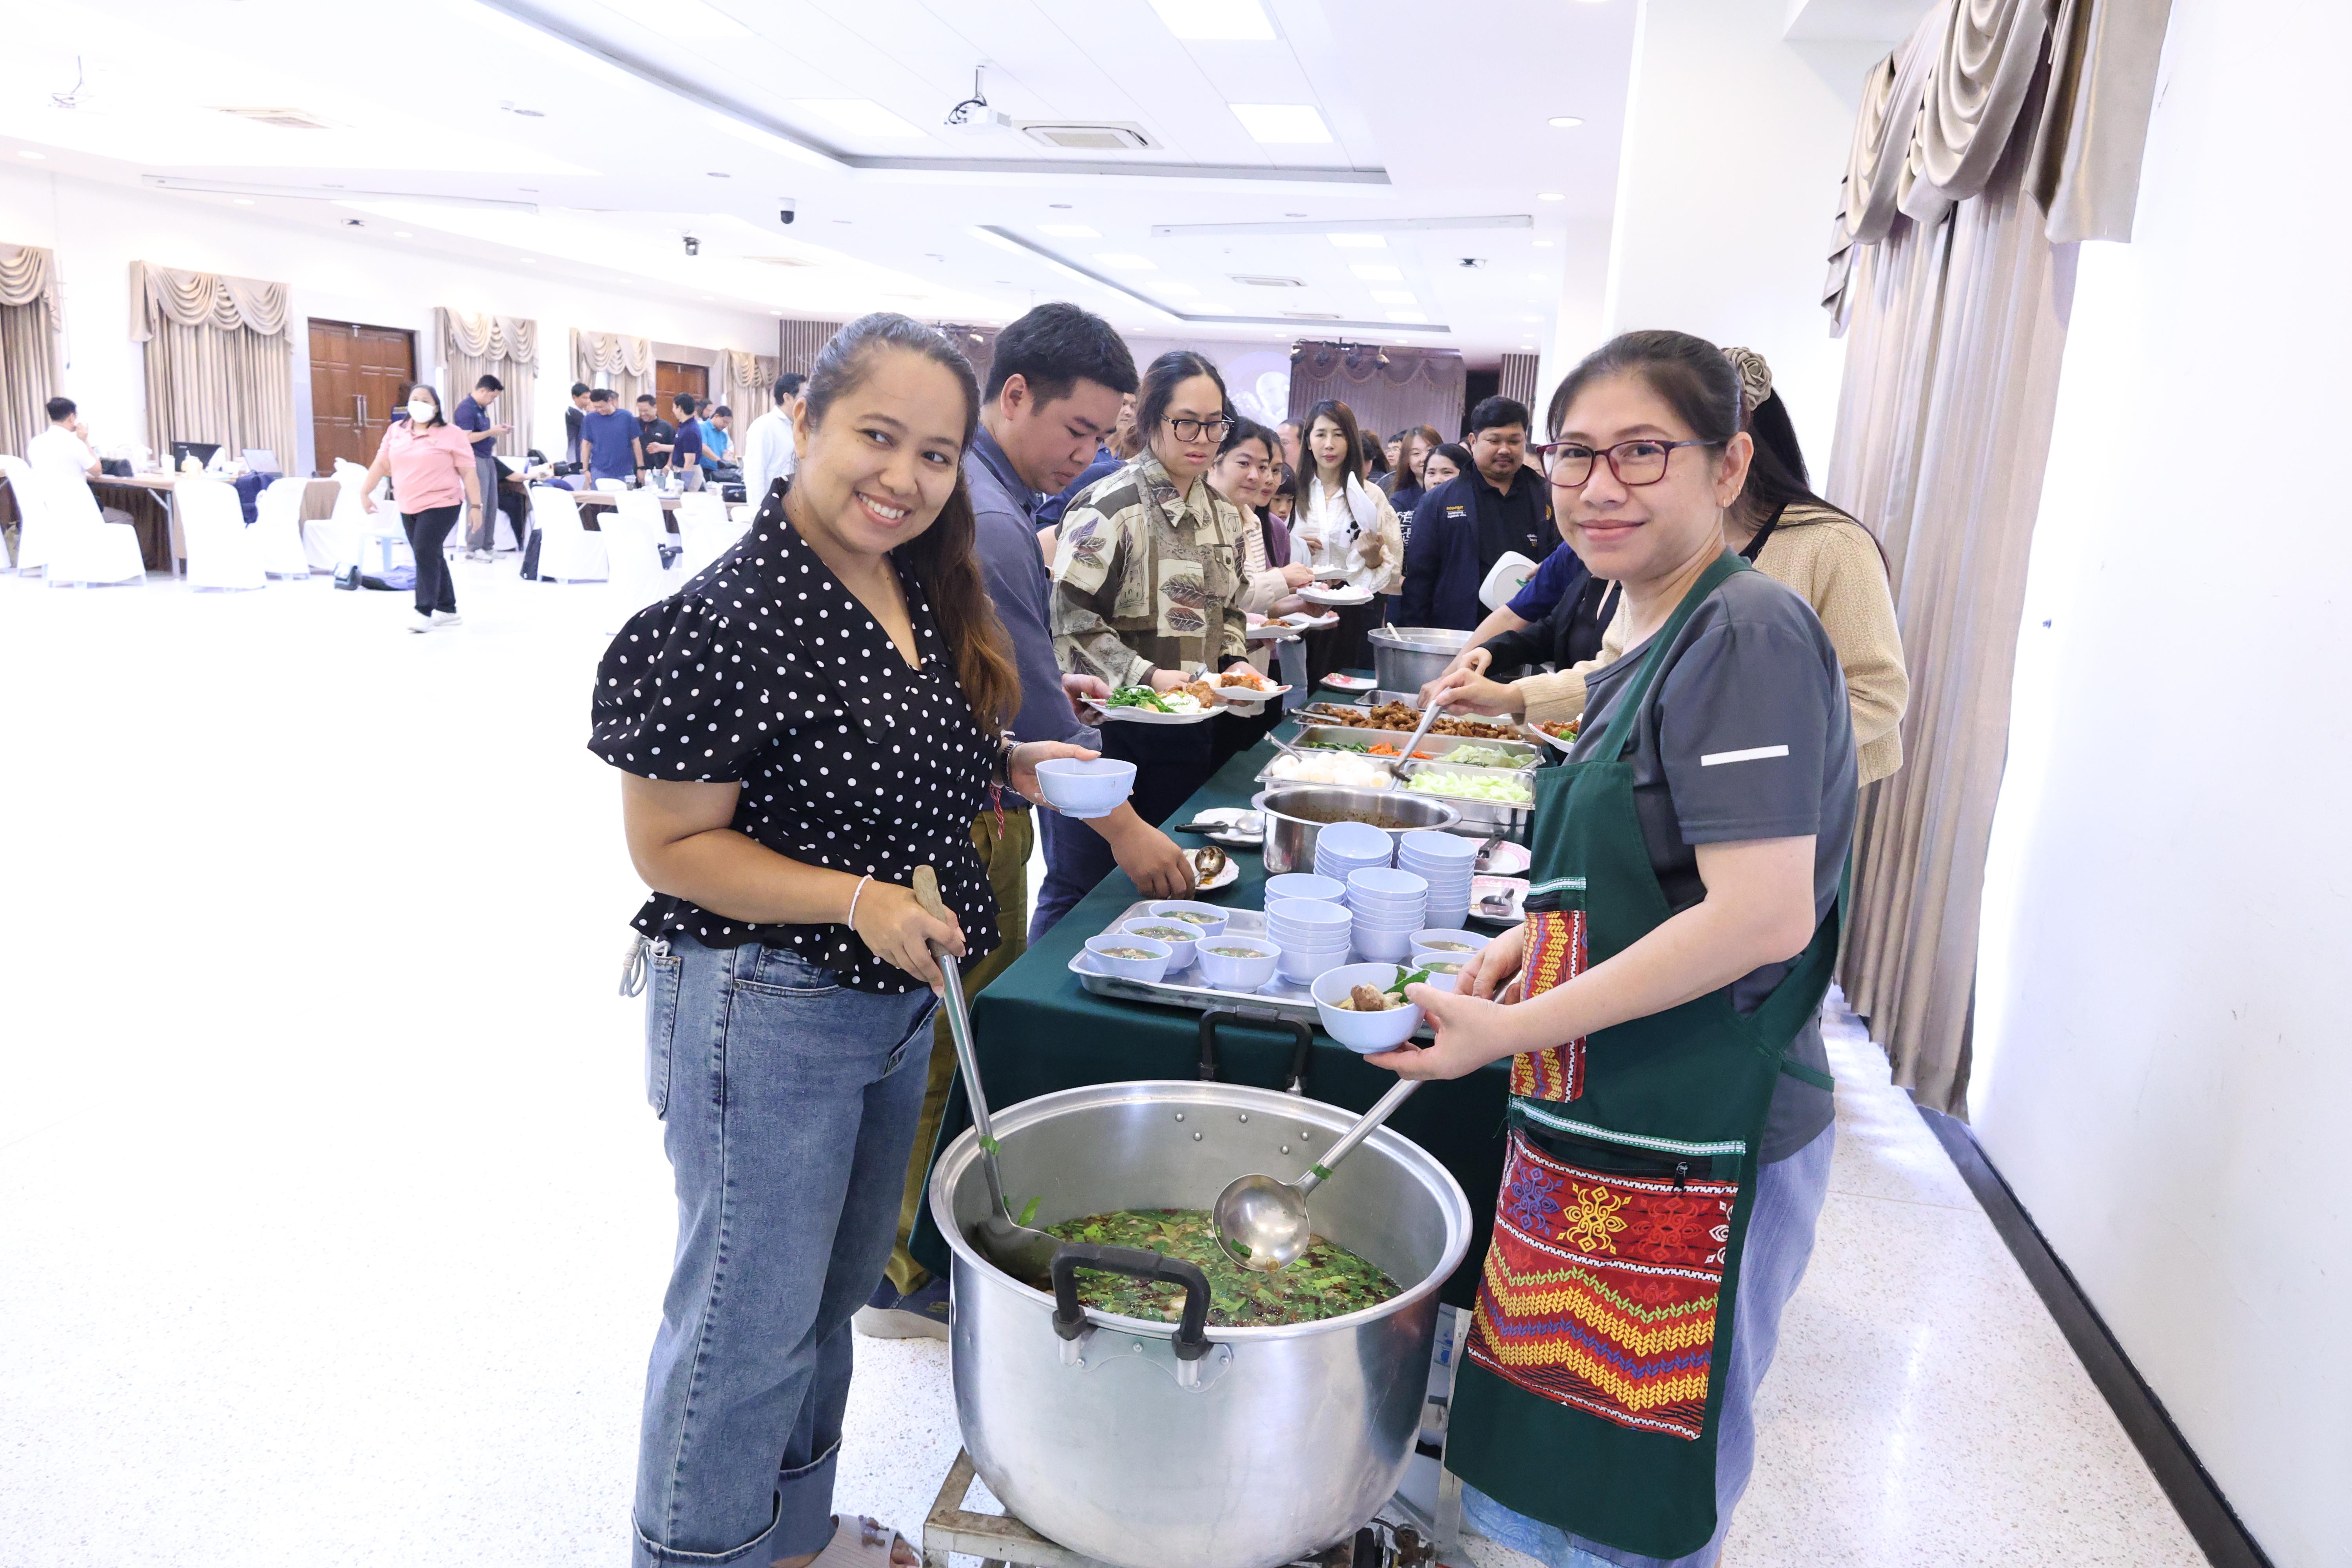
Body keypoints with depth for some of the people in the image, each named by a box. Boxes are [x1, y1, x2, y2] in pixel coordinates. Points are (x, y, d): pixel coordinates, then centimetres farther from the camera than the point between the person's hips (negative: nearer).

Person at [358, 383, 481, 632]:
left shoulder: (451, 434, -5)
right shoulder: (396, 431, 10)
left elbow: (468, 471, -6)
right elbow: (381, 464, 14)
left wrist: (476, 505, -9)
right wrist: (365, 492, 11)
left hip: (441, 504, -6)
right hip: (408, 508, 6)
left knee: (425, 553, -16)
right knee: (431, 558, 11)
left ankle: (425, 612, -12)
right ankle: (447, 610, 19)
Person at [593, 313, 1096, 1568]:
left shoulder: (926, 600, 4)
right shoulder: (728, 621, -21)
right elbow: (669, 847, -19)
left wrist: (1007, 769, 1)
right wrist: (854, 899, -28)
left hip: (897, 1003, 9)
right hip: (764, 1015, -8)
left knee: (837, 1288, 24)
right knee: (751, 1319, 9)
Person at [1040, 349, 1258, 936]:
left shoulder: (1224, 515, 11)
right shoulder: (1109, 508, -13)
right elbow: (1071, 618, -17)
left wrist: (1235, 662, 3)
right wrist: (1146, 676, -23)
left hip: (1185, 734, 7)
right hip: (1103, 729, -7)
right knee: (1078, 891, 3)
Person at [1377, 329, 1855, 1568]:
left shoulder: (1749, 633, -17)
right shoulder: (1659, 639, 13)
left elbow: (1763, 912, -25)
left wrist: (1510, 1030, -20)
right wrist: (1535, 940, 5)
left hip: (1692, 1154, -9)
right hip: (1607, 1130, 9)